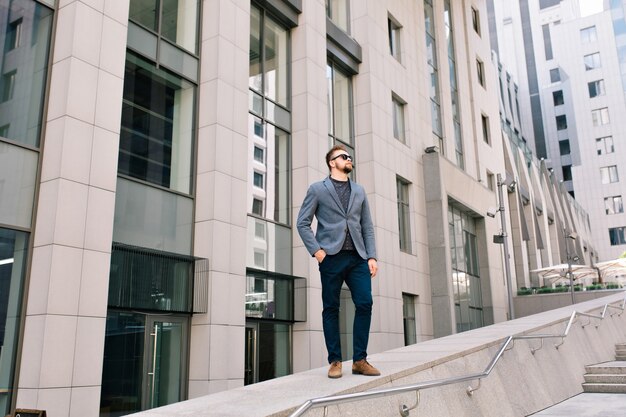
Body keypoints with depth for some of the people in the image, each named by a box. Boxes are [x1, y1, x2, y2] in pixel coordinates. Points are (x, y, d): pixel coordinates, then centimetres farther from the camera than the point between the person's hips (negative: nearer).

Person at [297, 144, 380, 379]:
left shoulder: (359, 191, 19)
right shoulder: (317, 189, 7)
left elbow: (367, 227, 15)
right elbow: (302, 223, 3)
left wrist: (372, 256, 5)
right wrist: (316, 250, -8)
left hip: (358, 257, 4)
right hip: (331, 256, -3)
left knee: (365, 303, -6)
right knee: (331, 308, 1)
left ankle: (360, 360, 5)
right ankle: (335, 361, 10)